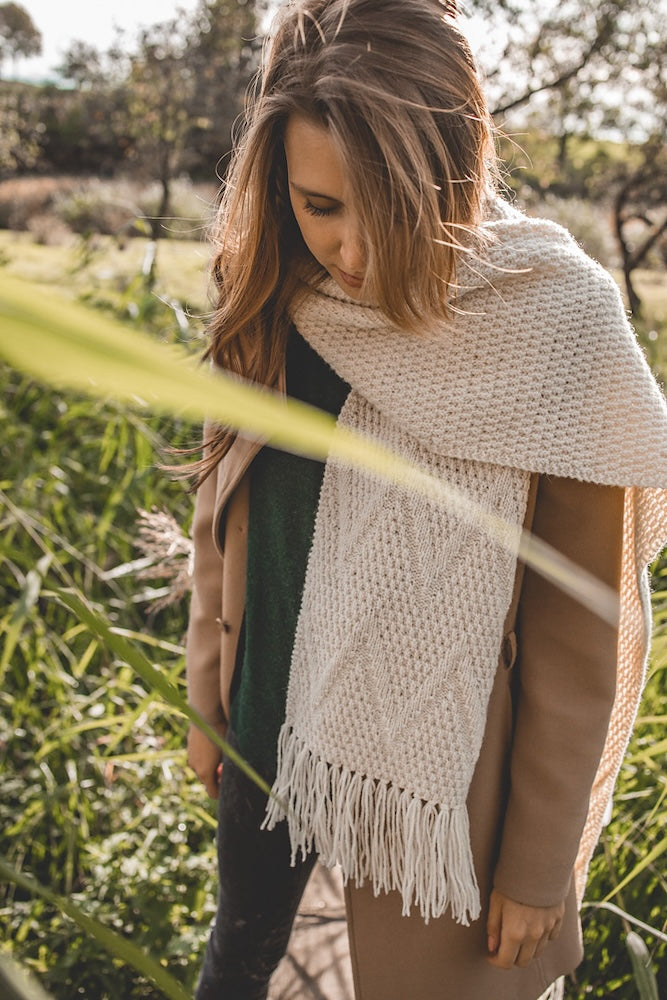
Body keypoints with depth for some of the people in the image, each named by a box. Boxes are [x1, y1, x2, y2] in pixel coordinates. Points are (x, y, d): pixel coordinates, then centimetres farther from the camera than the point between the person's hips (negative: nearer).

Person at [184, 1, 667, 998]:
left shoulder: (553, 321, -22)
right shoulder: (274, 297, -8)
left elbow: (582, 631, -15)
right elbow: (225, 516, 4)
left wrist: (539, 866, -8)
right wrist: (209, 700, 11)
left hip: (435, 766, -4)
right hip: (271, 727, 5)